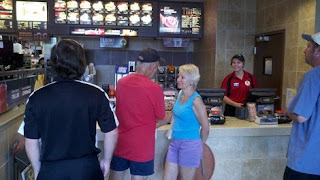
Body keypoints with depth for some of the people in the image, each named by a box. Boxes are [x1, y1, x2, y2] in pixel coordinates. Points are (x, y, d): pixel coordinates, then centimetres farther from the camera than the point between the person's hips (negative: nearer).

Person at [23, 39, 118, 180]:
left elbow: (31, 141, -4)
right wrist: (106, 161, 8)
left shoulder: (36, 98, -10)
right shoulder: (96, 94, -12)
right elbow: (111, 133, -7)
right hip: (87, 168, 0)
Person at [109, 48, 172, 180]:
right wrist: (172, 115, 18)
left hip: (120, 143, 5)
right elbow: (162, 120, -5)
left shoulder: (121, 82, -2)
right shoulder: (154, 89, -18)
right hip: (142, 145, -4)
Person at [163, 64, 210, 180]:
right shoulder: (180, 94, 6)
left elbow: (205, 128, -11)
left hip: (189, 145, -7)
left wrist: (199, 144, 2)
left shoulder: (196, 100, -16)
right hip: (175, 143, 7)